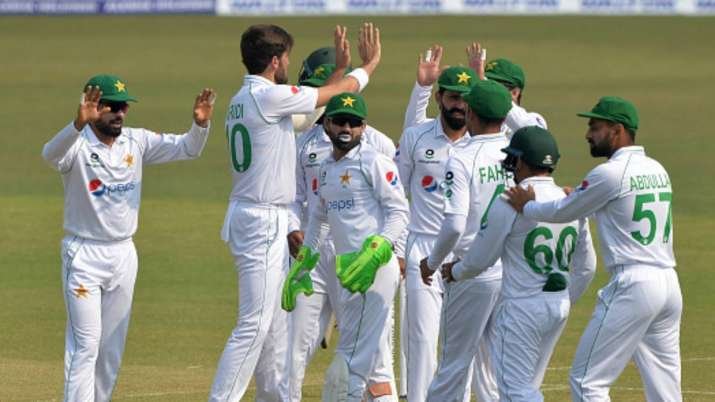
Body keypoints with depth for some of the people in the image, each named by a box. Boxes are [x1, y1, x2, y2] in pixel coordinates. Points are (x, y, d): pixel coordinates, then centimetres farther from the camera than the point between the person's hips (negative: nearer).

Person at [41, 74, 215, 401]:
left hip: (123, 255, 6)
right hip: (84, 255, -6)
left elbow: (187, 148, -2)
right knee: (86, 343, -10)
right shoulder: (77, 145, -15)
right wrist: (78, 124, -57)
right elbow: (51, 154, -37)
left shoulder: (137, 142, 2)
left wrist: (200, 124, -25)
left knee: (112, 346, 11)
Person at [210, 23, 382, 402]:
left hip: (267, 221, 10)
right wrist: (368, 65, 10)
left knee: (276, 320, 18)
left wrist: (341, 68, 24)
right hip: (262, 222, -10)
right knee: (254, 324, -12)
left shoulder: (241, 100, 13)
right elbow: (331, 96, -5)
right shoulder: (268, 96, -16)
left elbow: (318, 99, 20)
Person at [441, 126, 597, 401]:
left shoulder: (510, 205, -15)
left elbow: (480, 259, -6)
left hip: (522, 307, -7)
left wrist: (455, 272, 15)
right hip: (559, 308, 7)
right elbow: (586, 267, 10)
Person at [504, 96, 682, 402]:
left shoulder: (611, 173, -9)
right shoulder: (657, 170, 15)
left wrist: (526, 207, 18)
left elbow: (563, 213, 2)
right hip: (669, 284, 8)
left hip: (632, 284, -8)